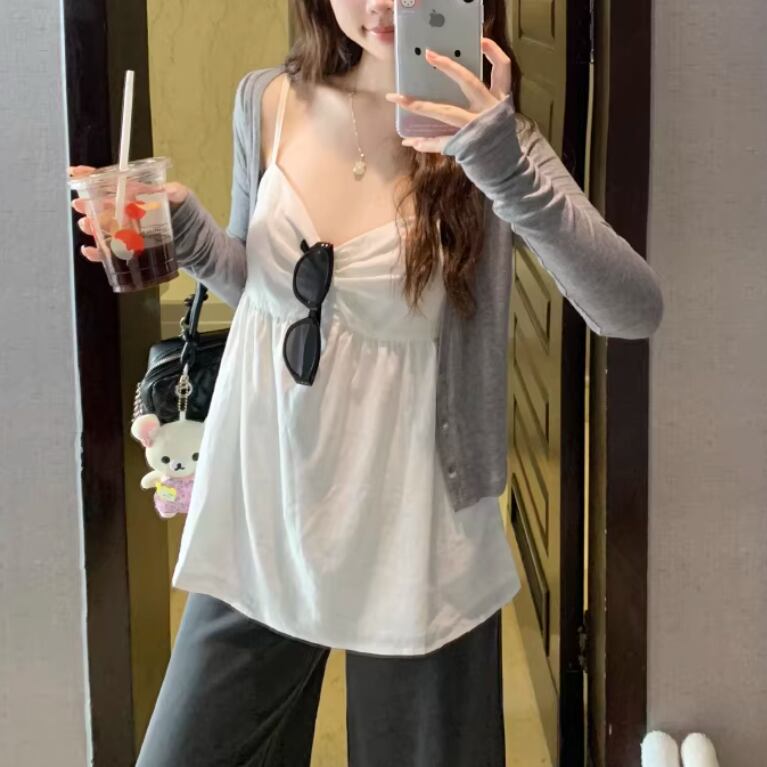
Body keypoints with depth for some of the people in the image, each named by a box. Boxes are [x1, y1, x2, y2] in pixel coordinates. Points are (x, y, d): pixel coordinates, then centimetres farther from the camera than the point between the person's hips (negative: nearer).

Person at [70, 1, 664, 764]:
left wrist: (506, 170, -33)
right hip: (261, 509, 3)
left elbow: (634, 311, -22)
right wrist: (181, 229, -7)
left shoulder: (484, 138, -11)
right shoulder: (269, 101, -2)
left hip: (408, 527, -3)